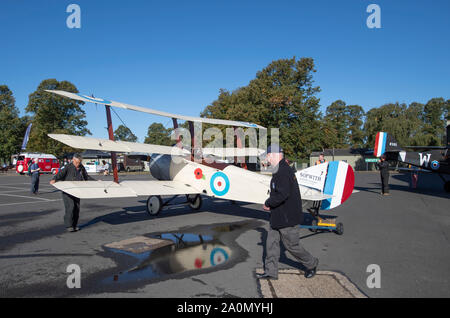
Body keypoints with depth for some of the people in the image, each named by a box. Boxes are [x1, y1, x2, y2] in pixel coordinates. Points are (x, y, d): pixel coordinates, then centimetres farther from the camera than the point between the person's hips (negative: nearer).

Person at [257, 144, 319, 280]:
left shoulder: (283, 172, -22)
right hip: (278, 217, 10)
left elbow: (283, 194, -30)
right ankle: (271, 271, 20)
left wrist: (268, 203, -16)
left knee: (292, 245, 6)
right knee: (271, 242, 11)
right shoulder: (282, 170, 12)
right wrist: (271, 205, 11)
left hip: (288, 218, -10)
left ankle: (311, 264, 29)